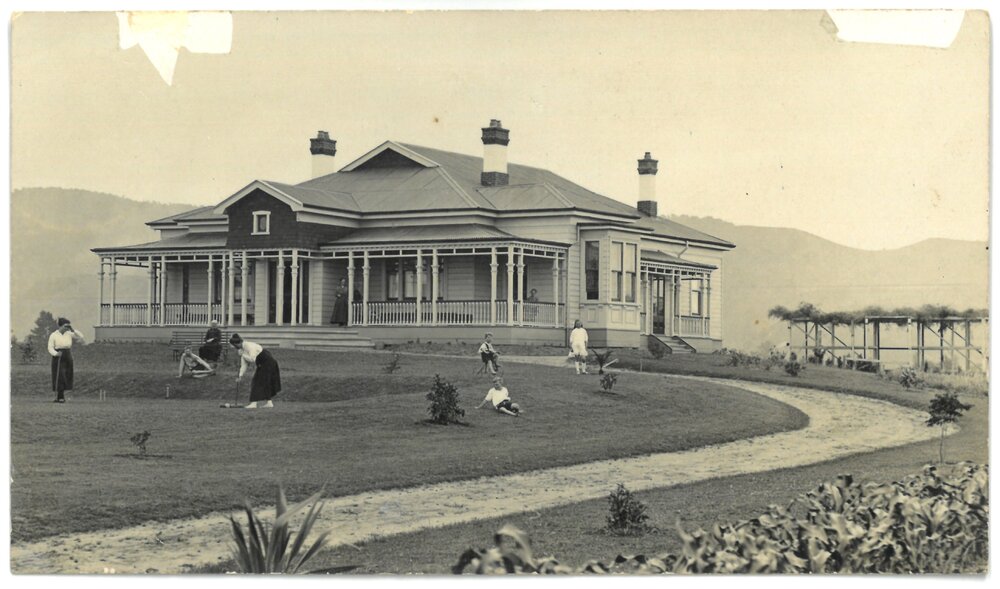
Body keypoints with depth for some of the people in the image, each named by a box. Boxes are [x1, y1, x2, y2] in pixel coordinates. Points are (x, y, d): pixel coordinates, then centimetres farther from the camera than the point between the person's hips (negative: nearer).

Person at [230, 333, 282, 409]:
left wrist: (242, 355, -20)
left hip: (268, 363, -9)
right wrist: (240, 376, 2)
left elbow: (252, 359, -30)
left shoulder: (249, 346, -22)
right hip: (262, 365, 9)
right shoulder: (242, 350, 6)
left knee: (257, 382, -11)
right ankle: (269, 402, 16)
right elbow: (244, 365, 9)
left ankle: (254, 403, -13)